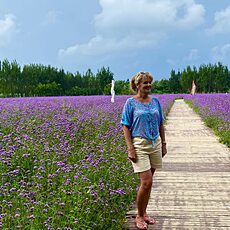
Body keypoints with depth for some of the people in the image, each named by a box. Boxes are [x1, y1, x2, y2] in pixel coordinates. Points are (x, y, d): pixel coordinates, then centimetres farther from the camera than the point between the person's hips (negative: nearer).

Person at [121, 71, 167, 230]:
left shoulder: (155, 101, 10)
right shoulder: (131, 102, -3)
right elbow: (126, 127, -5)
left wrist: (164, 144, 14)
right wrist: (130, 149, -12)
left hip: (155, 144, 5)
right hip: (139, 145, -5)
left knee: (148, 182, 11)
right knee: (146, 182, -10)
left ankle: (144, 213, 26)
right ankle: (139, 216, 8)